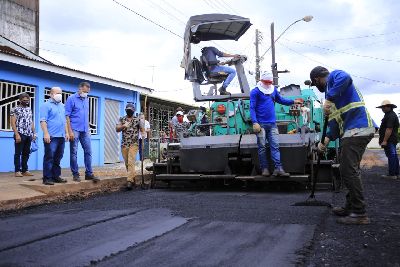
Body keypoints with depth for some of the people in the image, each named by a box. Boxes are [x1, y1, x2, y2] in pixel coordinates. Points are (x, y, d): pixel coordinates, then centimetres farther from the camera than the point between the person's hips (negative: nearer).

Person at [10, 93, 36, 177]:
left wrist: (34, 133, 13)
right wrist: (17, 134, -18)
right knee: (18, 153, -1)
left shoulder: (29, 109, 15)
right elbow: (13, 123, -10)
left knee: (26, 153, 9)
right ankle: (17, 171, 3)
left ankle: (25, 170, 15)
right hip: (20, 134, -6)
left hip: (28, 135, 6)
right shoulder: (15, 109, -4)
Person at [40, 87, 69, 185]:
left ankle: (56, 176, 17)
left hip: (61, 137, 7)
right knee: (49, 158, -6)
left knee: (58, 158, 10)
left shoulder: (62, 106, 20)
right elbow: (43, 121, -11)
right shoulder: (46, 105, -3)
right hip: (51, 136, -7)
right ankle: (47, 178, -2)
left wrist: (66, 132, 17)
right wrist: (46, 133, -19)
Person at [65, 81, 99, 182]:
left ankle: (89, 173, 10)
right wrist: (70, 131, -15)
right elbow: (67, 116, -9)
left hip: (85, 130, 6)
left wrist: (88, 128, 14)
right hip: (75, 130, -6)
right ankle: (75, 174, 8)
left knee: (88, 151, 4)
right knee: (74, 153, 1)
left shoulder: (86, 100, 14)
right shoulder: (71, 99, -5)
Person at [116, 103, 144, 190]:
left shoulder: (137, 119, 4)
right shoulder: (122, 119, 11)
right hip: (124, 144, 4)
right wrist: (123, 126, -18)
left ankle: (129, 181, -18)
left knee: (131, 162, -16)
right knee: (127, 164, 8)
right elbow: (117, 129, 1)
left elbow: (142, 129, 2)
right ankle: (135, 179, 20)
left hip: (134, 144, -4)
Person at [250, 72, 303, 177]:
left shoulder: (274, 90, 15)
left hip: (272, 124, 5)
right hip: (261, 124, -5)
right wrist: (255, 122, -18)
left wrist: (293, 101, 20)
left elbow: (281, 100, 30)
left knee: (275, 146, -3)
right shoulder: (255, 92, -3)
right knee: (262, 147, 0)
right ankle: (264, 168, 5)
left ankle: (278, 168, -7)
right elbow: (252, 108, -8)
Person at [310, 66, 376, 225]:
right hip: (359, 130, 11)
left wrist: (329, 99, -26)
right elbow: (336, 121, 22)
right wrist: (327, 140, 12)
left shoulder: (334, 76, 1)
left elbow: (344, 78, -28)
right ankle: (350, 207, 26)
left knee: (348, 171, -8)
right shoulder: (331, 88, 28)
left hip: (357, 130, -11)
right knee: (351, 170, 16)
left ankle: (359, 213, -3)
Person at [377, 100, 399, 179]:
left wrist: (384, 141, -23)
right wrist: (381, 139, 24)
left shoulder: (390, 116, -17)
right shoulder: (390, 115, 18)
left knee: (391, 156, -7)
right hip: (392, 140, 11)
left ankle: (391, 174, -4)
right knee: (394, 156, 12)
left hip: (389, 140, -11)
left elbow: (389, 129, -24)